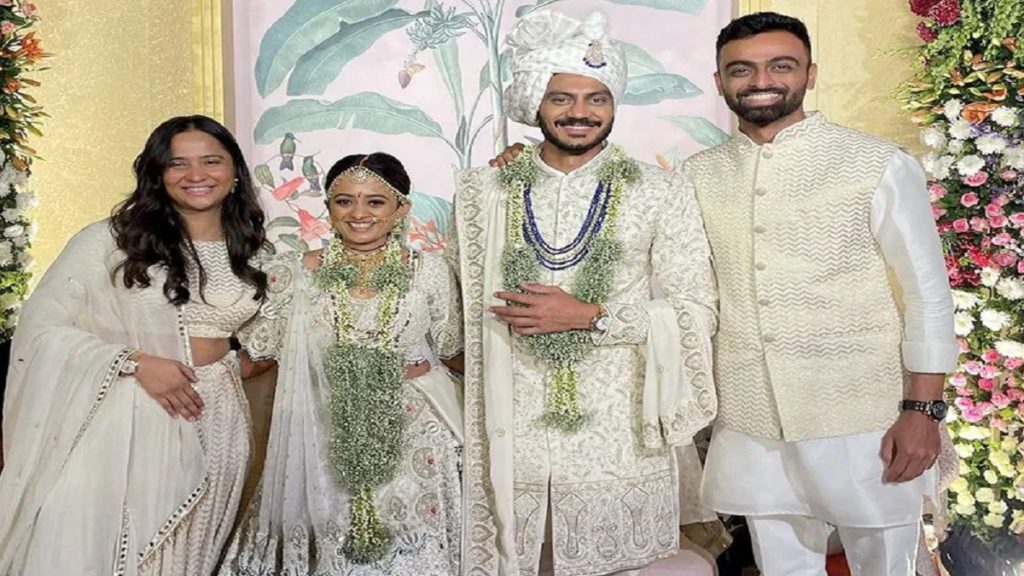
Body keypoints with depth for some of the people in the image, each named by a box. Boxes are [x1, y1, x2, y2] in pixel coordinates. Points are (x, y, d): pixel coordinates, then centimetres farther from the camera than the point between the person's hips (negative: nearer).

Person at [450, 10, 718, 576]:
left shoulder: (661, 194, -1)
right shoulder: (485, 192, 5)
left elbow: (695, 312, -4)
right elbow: (466, 304, 12)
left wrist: (590, 316, -14)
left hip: (618, 438, -1)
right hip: (511, 437, 2)